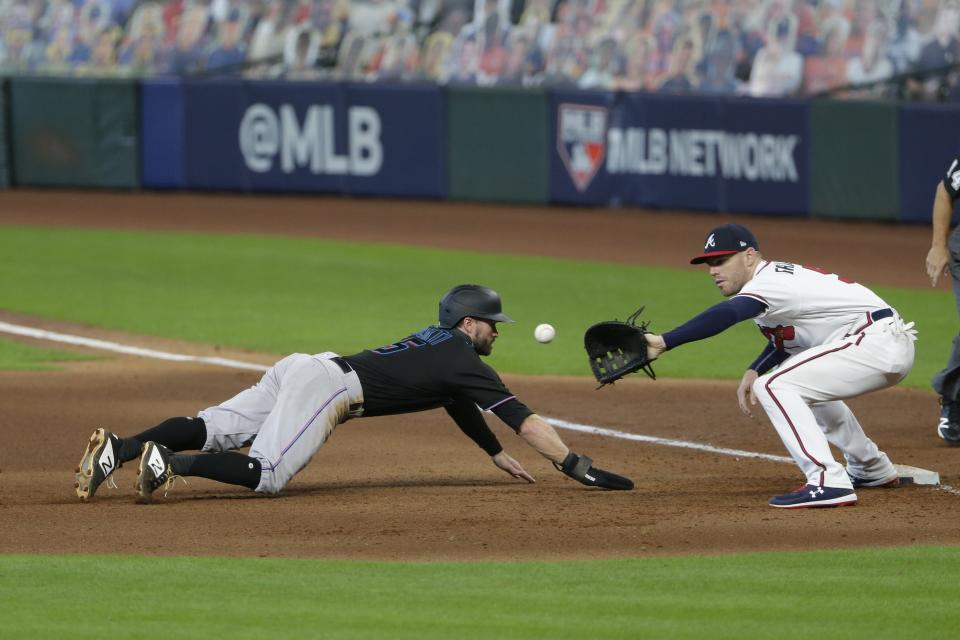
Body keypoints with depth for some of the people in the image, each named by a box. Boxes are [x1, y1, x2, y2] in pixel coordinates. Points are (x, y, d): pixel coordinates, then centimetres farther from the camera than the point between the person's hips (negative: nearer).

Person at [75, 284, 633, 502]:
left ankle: (121, 448, -21)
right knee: (267, 474, -22)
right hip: (325, 385, -8)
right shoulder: (464, 361, 3)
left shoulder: (437, 343, 29)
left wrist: (498, 456, 55)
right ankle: (169, 461, -34)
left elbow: (459, 404, 47)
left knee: (211, 432, -4)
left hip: (302, 371, 8)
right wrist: (579, 468, -1)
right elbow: (522, 417, -1)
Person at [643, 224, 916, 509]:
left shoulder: (767, 282, -16)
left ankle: (828, 482, -26)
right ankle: (873, 470, 41)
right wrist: (754, 371, 11)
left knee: (774, 386, -19)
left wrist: (663, 342, -43)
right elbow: (788, 333, 29)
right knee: (806, 383, 33)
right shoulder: (779, 275, 15)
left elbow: (725, 315, -34)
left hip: (878, 344, -11)